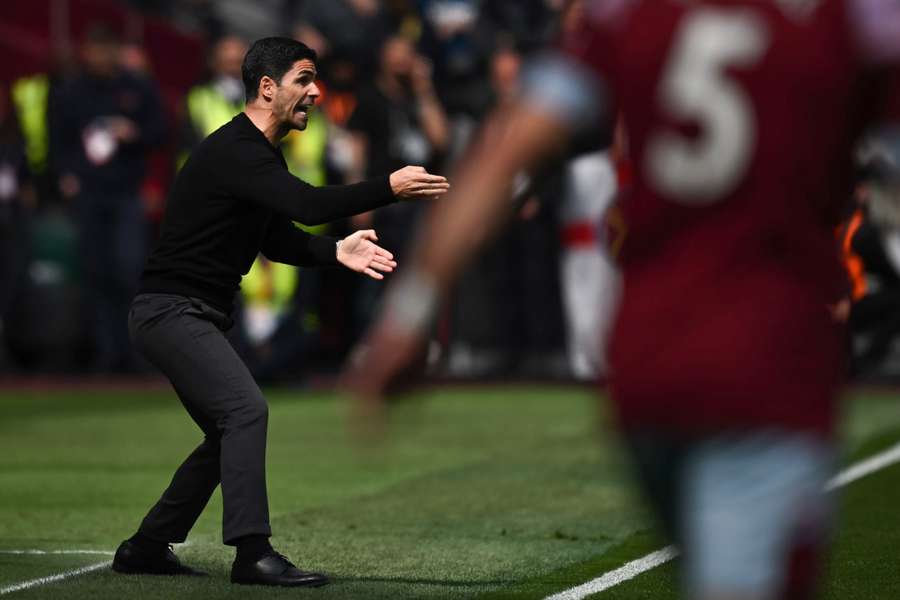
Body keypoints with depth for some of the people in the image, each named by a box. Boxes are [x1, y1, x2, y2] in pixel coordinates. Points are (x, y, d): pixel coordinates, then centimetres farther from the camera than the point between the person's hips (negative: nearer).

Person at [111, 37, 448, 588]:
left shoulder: (262, 155, 14)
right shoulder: (235, 151, -19)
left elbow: (277, 240, 20)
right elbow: (308, 205, -32)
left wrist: (336, 252, 3)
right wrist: (390, 188, -33)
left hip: (197, 317, 11)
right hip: (172, 310, -11)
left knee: (229, 436, 13)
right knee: (246, 409, -21)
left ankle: (146, 549, 20)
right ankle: (253, 553, -25)